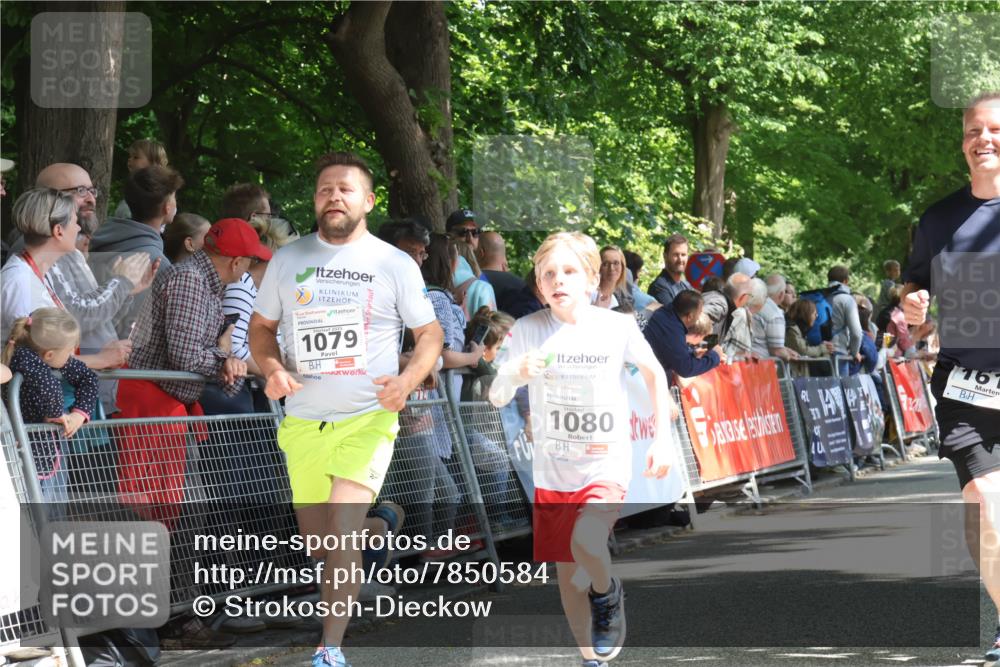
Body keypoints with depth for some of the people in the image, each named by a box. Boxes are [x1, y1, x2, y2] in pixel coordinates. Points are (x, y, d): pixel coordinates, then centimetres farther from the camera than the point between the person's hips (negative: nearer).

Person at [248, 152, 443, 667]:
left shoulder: (395, 264, 0)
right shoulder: (288, 260, 7)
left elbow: (430, 334, 5)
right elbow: (261, 326, 16)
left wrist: (407, 379, -14)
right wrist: (272, 368, -5)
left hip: (367, 418, -4)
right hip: (303, 421, 4)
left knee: (342, 532, -17)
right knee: (315, 539, 11)